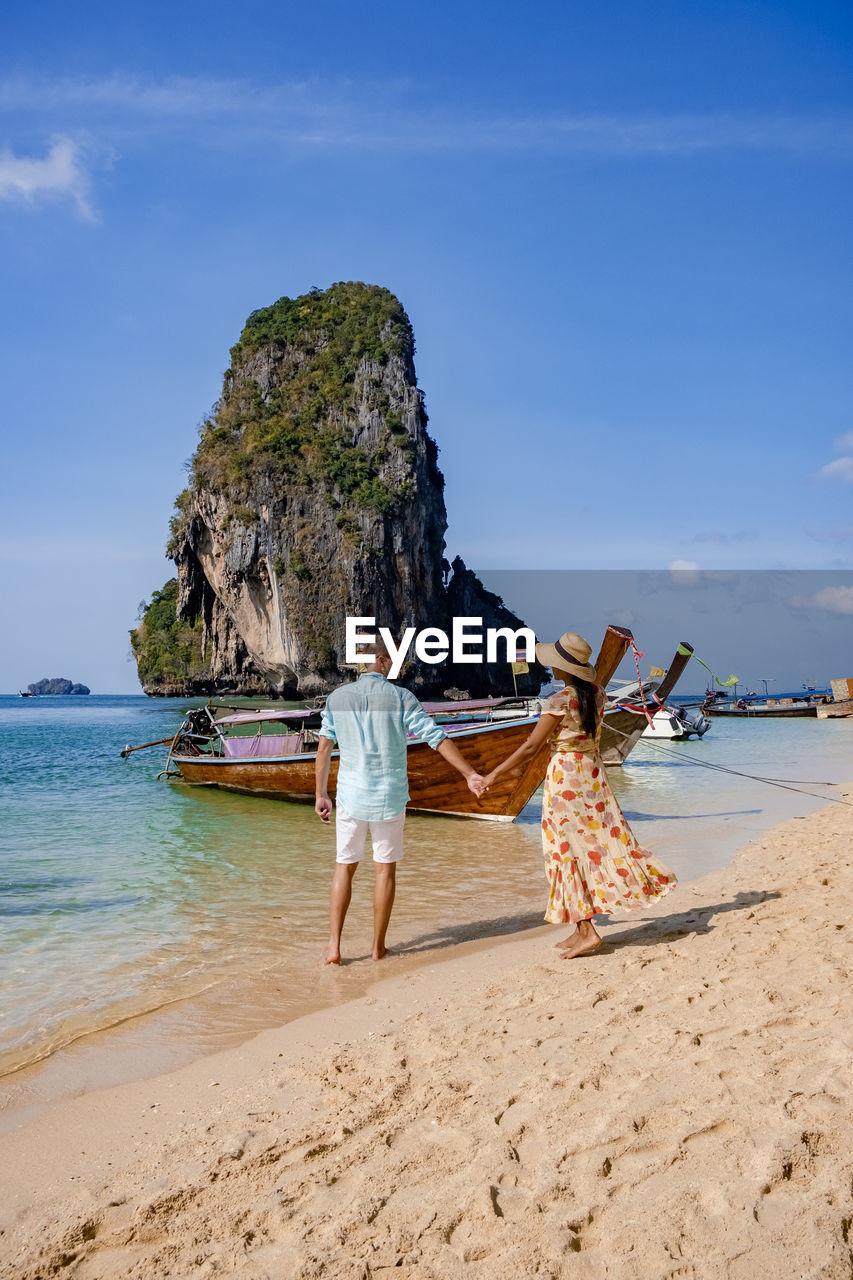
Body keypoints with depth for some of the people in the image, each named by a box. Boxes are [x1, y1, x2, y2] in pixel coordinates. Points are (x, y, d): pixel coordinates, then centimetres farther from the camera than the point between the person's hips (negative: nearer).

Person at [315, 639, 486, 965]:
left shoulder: (337, 698, -1)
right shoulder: (400, 697, -7)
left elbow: (324, 748, 1)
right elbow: (436, 738, -8)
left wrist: (320, 795, 9)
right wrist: (470, 774, -3)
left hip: (351, 796, 1)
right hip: (390, 797, -1)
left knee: (344, 868, 12)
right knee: (386, 868, 10)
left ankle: (334, 946, 7)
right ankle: (378, 946, 17)